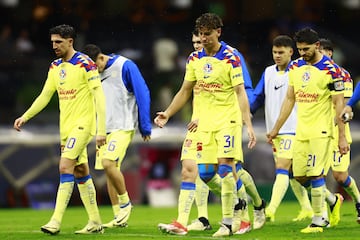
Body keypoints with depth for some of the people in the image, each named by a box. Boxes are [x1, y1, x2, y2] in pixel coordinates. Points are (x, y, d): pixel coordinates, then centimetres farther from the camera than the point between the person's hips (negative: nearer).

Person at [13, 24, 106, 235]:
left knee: (65, 167, -17)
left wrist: (101, 130, -19)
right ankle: (95, 223, 15)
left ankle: (56, 221, -20)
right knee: (80, 172, 9)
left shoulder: (85, 64, -12)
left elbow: (99, 97, -14)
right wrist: (25, 117, 9)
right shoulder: (55, 67, 10)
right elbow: (45, 96, 18)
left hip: (82, 124, -8)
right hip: (66, 126, 8)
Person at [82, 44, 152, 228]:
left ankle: (125, 202, -3)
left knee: (108, 163, -23)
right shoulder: (95, 73, 11)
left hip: (123, 126, -7)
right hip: (104, 128, 7)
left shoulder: (125, 66, -8)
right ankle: (119, 218, 12)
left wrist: (145, 127, -8)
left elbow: (142, 95, -8)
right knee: (109, 169, 5)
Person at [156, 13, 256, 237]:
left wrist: (248, 124, -18)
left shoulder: (231, 57, -6)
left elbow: (240, 92, -10)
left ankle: (228, 223, -3)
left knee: (225, 166, -12)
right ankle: (181, 223, -10)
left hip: (227, 120, -5)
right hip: (201, 123, 5)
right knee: (190, 170, -6)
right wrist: (167, 114, 10)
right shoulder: (194, 59, 9)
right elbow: (185, 92, 19)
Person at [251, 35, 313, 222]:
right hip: (274, 130, 7)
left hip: (292, 130, -7)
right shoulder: (268, 73, 12)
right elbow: (257, 96, 13)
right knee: (291, 171, 12)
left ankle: (271, 210, -25)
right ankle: (307, 209, 23)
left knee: (282, 168, -16)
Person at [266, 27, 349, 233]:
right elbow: (289, 99, 17)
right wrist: (276, 129, 16)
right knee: (300, 176, 6)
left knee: (315, 174, -12)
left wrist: (342, 137, -11)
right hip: (301, 131, 7)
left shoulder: (331, 70, -10)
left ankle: (318, 220, -4)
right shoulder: (295, 67, 9)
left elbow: (339, 105, -9)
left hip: (321, 131, -7)